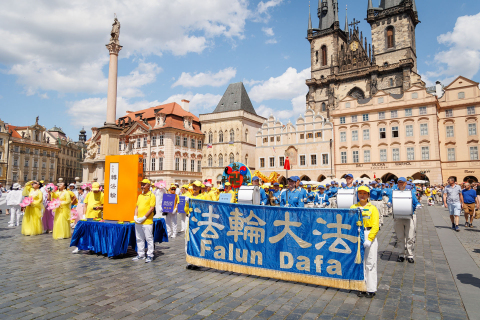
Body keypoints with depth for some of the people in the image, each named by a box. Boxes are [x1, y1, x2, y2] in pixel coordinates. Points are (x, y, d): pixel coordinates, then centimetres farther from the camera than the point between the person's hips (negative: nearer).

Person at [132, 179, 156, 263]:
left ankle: (150, 255, 7)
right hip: (138, 222, 8)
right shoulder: (140, 196, 16)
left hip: (147, 222, -7)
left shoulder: (151, 195, -6)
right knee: (139, 239, 14)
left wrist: (144, 217, -16)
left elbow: (152, 208, -12)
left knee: (149, 239, -1)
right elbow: (137, 207, 18)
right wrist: (135, 216, 2)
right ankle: (140, 254, 25)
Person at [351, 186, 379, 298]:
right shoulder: (353, 207, 9)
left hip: (369, 235, -3)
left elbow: (375, 226, -6)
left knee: (370, 263, 1)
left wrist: (369, 239, -16)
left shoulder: (372, 208, 1)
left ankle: (371, 289, 11)